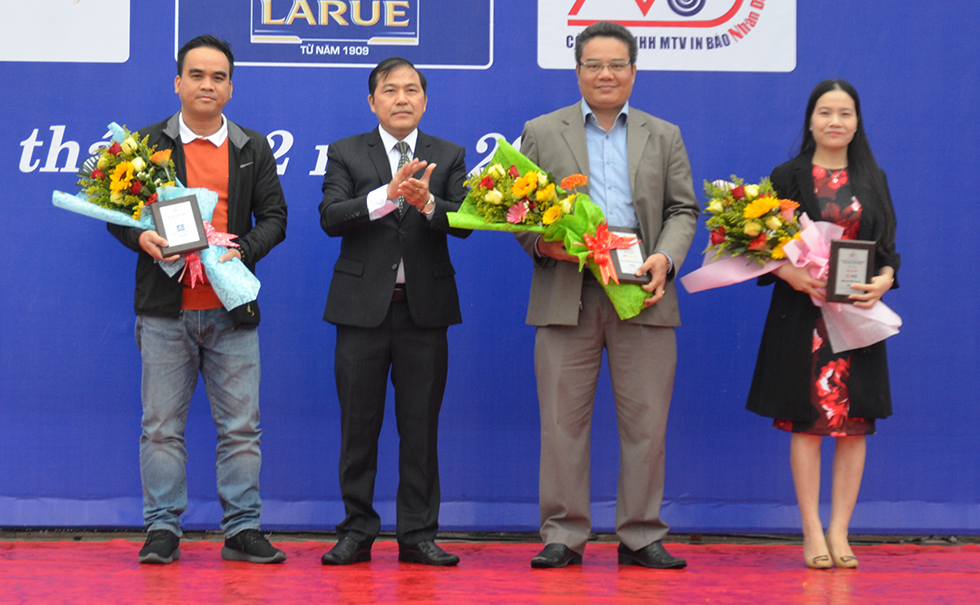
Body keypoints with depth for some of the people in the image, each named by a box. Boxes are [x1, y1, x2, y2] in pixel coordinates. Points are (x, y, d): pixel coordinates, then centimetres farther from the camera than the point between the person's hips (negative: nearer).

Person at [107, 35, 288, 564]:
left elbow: (274, 218, 9)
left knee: (240, 426, 2)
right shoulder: (146, 144, 6)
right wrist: (142, 238, -15)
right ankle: (163, 528, 9)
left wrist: (243, 250, -9)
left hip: (233, 308, 1)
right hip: (165, 308, -1)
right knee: (162, 425, 2)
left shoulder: (253, 149, 12)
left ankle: (242, 529, 9)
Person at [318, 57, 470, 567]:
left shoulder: (449, 157, 9)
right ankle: (357, 531, 12)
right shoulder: (346, 153, 6)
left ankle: (418, 534, 11)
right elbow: (330, 217, -10)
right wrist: (387, 195, -23)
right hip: (363, 307, -1)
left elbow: (464, 223, -4)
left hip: (425, 307, 1)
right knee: (359, 425, 3)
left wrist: (428, 204, -24)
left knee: (421, 426, 4)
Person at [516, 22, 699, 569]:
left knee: (646, 421, 1)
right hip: (567, 295, -1)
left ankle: (641, 535, 9)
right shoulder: (542, 133, 13)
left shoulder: (664, 136, 17)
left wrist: (665, 258, -6)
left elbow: (683, 210, 12)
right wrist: (542, 243, -12)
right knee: (563, 420, -1)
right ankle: (564, 535, 6)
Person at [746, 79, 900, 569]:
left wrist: (883, 281, -11)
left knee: (854, 423, 1)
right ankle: (812, 533, 5)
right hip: (802, 315, -2)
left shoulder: (873, 180, 11)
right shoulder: (788, 177, 4)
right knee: (806, 421, -2)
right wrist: (791, 273, -19)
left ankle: (839, 531, 8)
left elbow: (888, 250, 9)